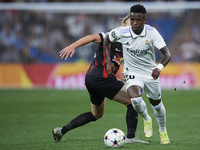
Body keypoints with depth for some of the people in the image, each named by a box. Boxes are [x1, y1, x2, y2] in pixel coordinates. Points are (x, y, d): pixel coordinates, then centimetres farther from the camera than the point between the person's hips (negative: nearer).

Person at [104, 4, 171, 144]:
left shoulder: (152, 32, -21)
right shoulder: (122, 32, -18)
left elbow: (167, 53, -25)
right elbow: (107, 40, 4)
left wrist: (160, 67, -45)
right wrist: (108, 61, -3)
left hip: (151, 74, 1)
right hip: (132, 73, -1)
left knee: (156, 103, 16)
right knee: (136, 100, -27)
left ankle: (163, 131, 45)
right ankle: (146, 119, 8)